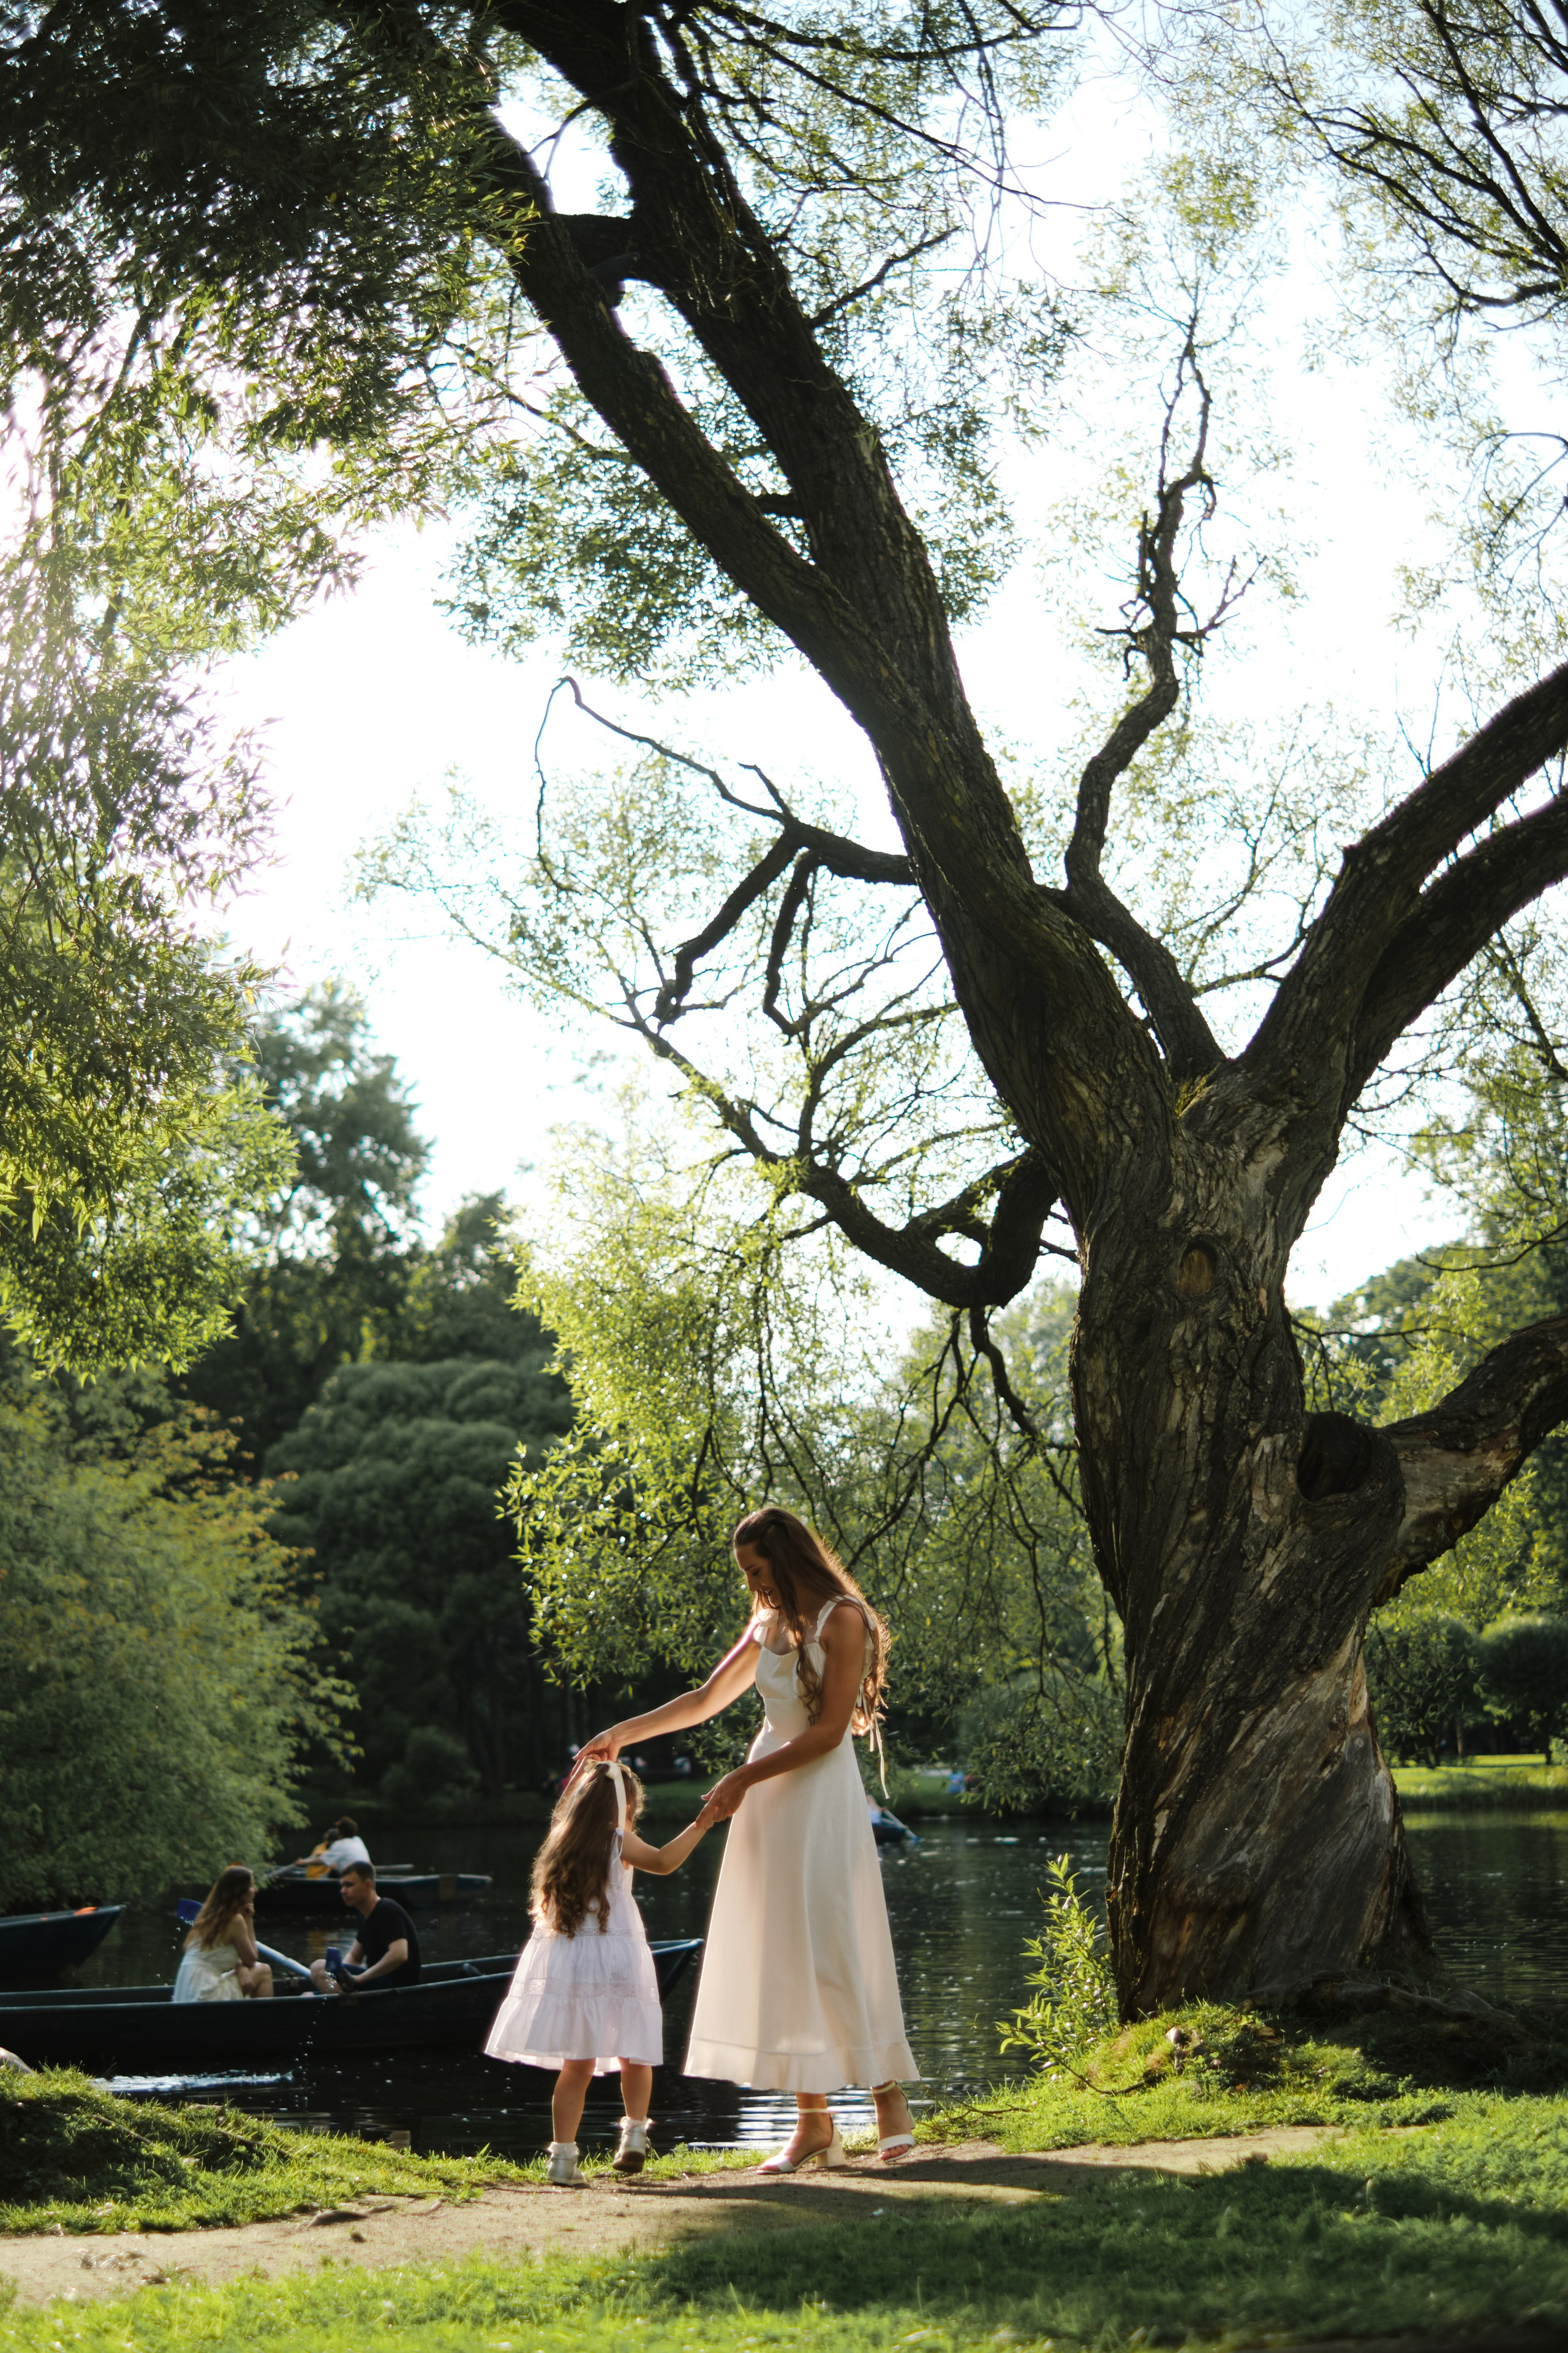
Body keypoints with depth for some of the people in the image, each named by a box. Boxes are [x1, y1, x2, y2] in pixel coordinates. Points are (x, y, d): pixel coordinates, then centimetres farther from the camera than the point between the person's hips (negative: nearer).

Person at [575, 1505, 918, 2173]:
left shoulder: (842, 1619, -8)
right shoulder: (768, 1625, 14)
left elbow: (830, 1730, -13)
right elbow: (706, 1700, 23)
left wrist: (744, 1778, -12)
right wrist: (624, 1732, 18)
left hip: (820, 1796, -7)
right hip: (768, 1798, 7)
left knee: (832, 1948, -6)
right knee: (781, 1954, 3)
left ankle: (888, 2094, 10)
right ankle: (813, 2124, 6)